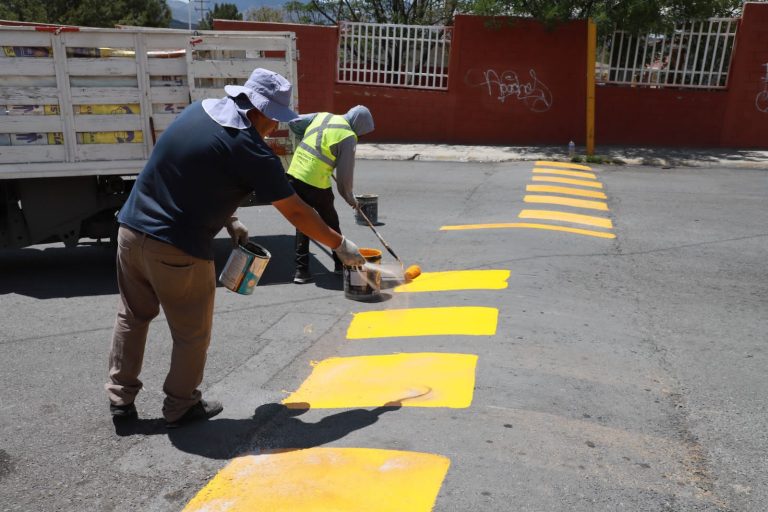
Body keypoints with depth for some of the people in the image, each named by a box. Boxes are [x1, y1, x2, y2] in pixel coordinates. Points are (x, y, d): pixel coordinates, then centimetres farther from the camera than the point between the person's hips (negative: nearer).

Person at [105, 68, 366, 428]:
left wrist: (228, 219, 16)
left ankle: (120, 398, 32)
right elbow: (296, 212, -11)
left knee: (133, 315, 22)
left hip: (131, 228, 8)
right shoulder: (251, 151, -16)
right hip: (177, 249, -8)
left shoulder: (201, 110, 6)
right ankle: (180, 407, 27)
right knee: (192, 334, 12)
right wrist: (340, 245, 0)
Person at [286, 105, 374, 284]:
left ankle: (301, 270, 12)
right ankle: (341, 264, 29)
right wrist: (350, 199, 8)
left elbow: (293, 124, 17)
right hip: (316, 184, -6)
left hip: (294, 175, 6)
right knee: (331, 224, 15)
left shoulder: (322, 116, 9)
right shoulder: (348, 137, -9)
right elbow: (345, 174, -6)